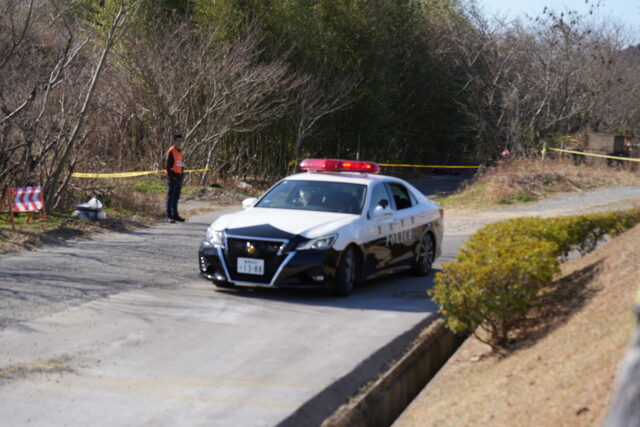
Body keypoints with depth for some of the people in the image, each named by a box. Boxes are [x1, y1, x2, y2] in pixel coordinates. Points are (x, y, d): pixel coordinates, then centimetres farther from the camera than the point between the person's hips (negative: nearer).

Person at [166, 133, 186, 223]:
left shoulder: (180, 152, 15)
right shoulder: (171, 152, -9)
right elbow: (168, 166, -13)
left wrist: (181, 176, 13)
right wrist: (171, 177, -17)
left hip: (179, 177, 8)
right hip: (172, 177, -8)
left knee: (176, 197, 13)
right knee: (170, 197, -6)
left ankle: (175, 215, 20)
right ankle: (169, 216, -5)